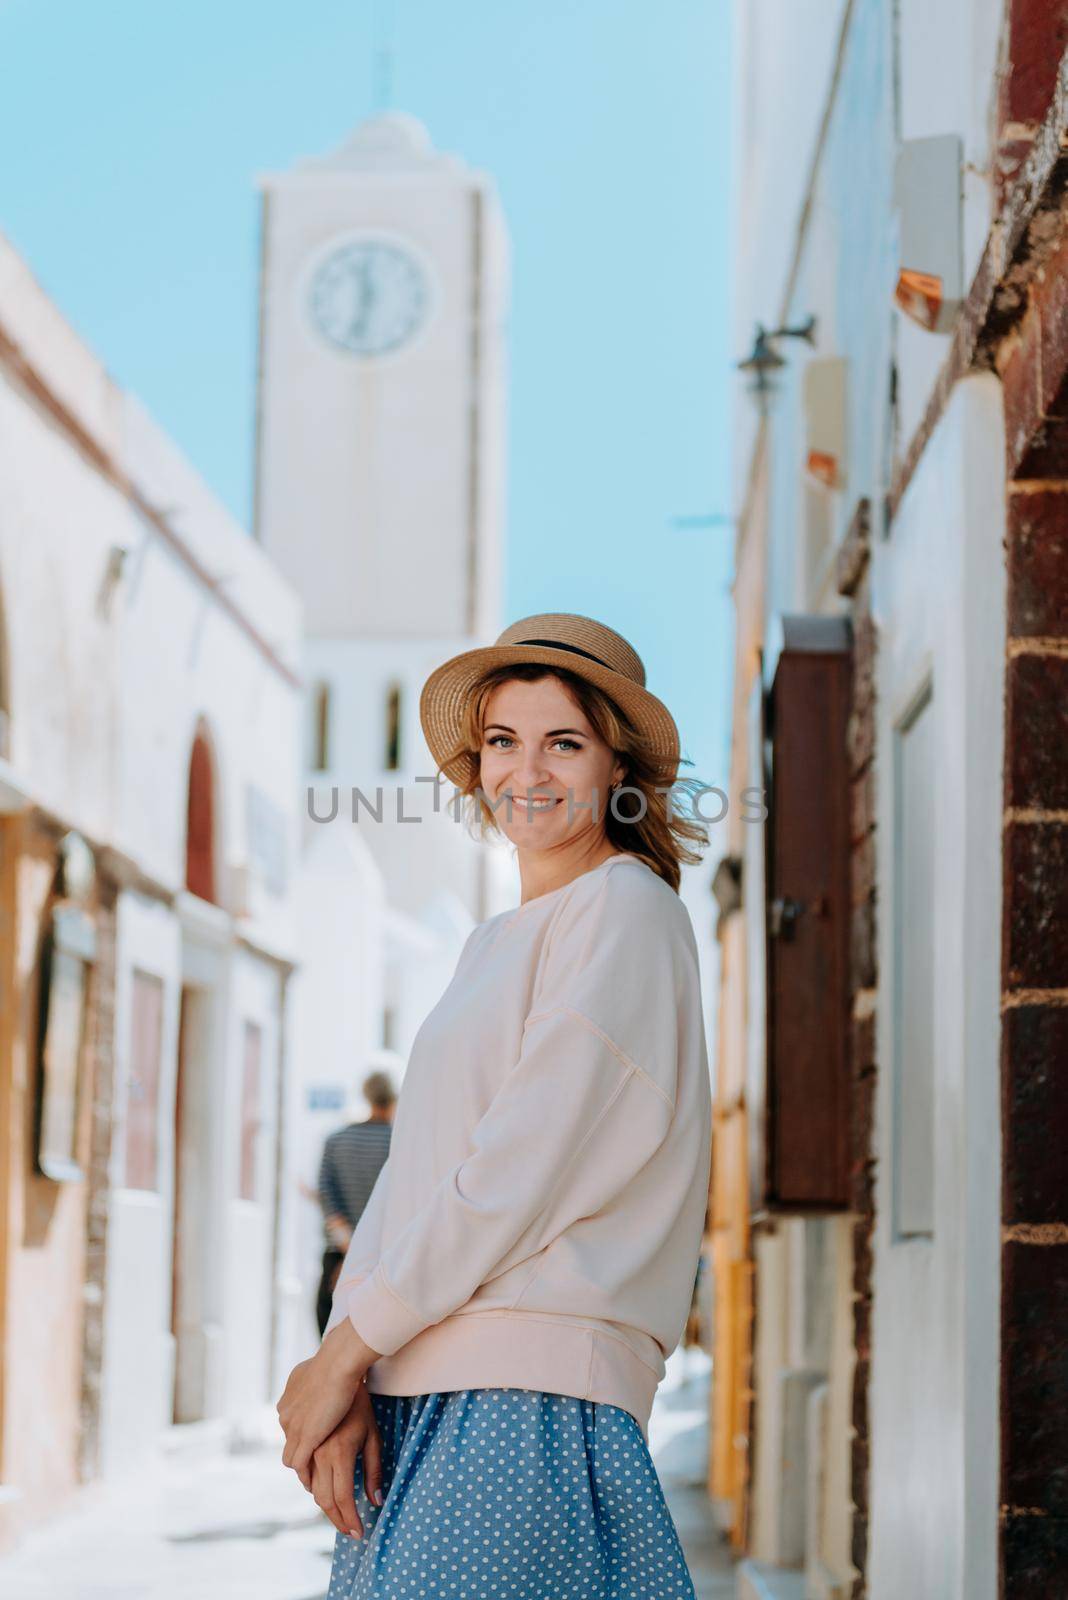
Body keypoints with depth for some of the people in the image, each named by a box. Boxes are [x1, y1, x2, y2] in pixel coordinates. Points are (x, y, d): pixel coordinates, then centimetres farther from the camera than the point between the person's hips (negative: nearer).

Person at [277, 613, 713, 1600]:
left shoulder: (625, 909, -3)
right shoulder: (495, 944, 23)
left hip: (532, 1381, -7)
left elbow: (523, 1167, -12)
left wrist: (345, 1349, -9)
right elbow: (415, 1166, 13)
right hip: (426, 1389, 8)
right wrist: (344, 1384, -1)